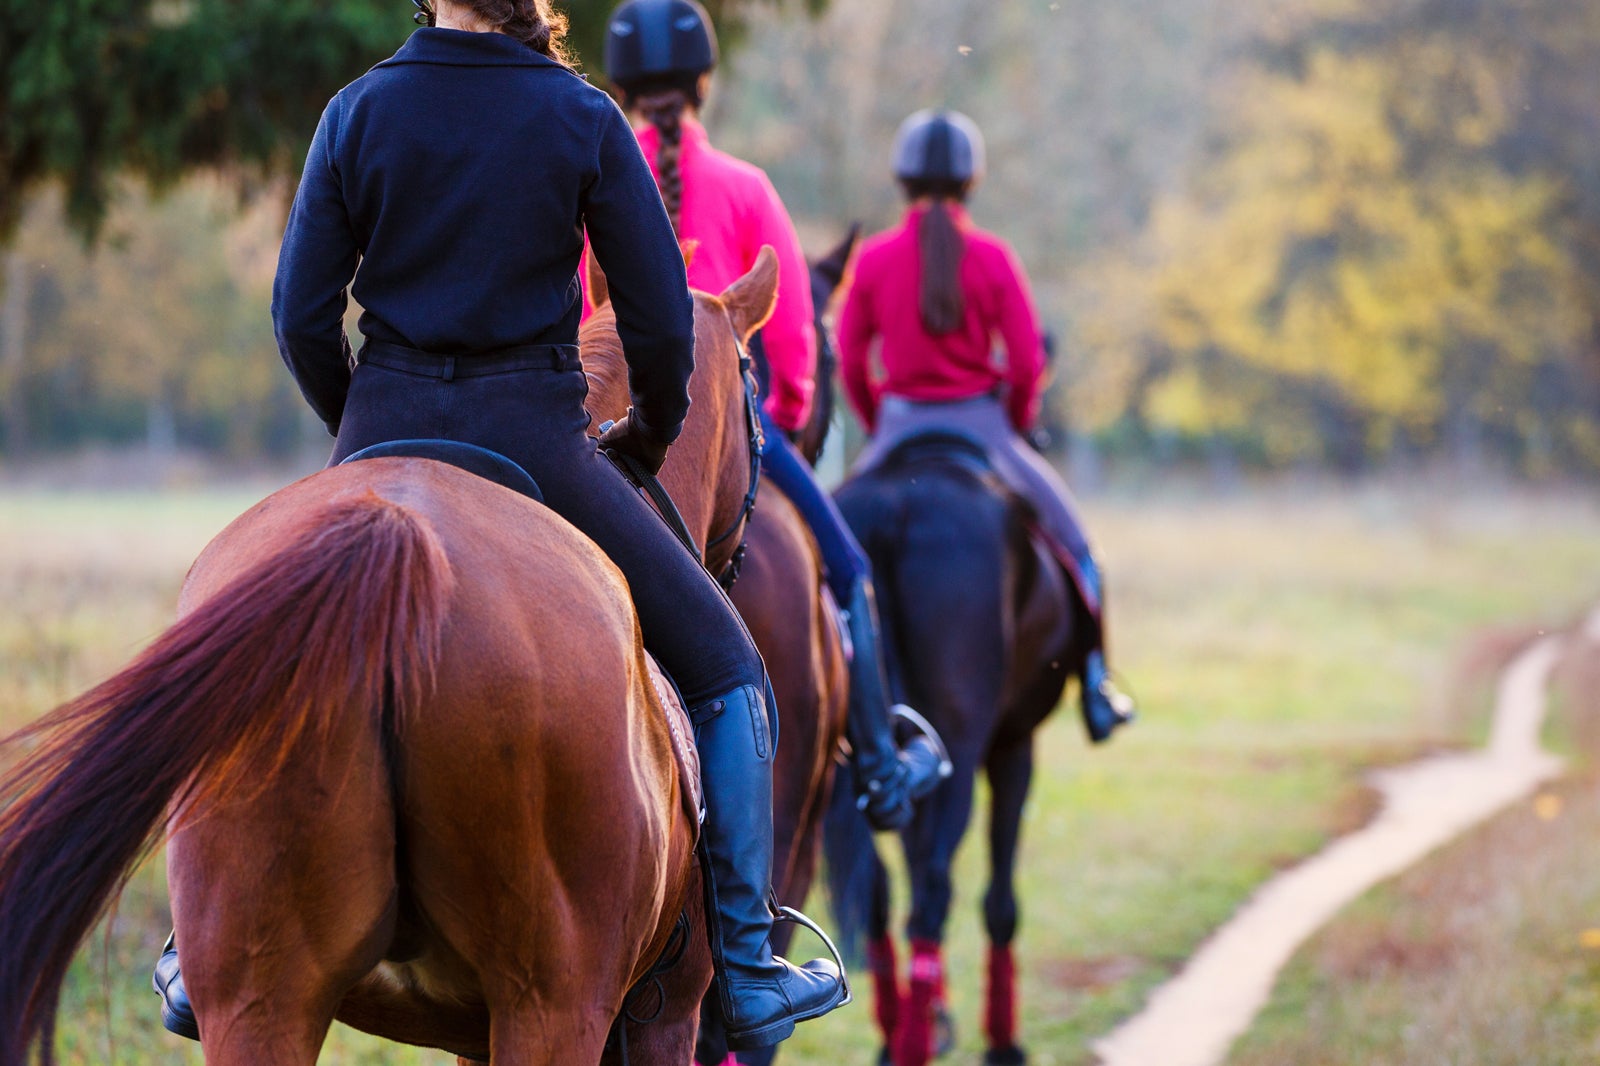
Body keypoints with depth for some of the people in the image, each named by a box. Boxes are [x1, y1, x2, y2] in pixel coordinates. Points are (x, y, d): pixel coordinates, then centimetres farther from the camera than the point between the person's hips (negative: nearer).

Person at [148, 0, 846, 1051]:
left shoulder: (360, 111, -2)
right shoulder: (584, 119, -7)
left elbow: (301, 318, 0)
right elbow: (662, 321, -4)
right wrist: (651, 432, 15)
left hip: (385, 441, 2)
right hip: (536, 439, -2)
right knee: (727, 668, 13)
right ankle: (749, 973, 9)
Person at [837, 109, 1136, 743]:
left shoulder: (874, 260, -4)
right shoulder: (992, 258, -8)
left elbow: (849, 364, 0)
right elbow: (1027, 364, -8)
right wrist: (1016, 423, 10)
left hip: (899, 427, 1)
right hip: (980, 424, -1)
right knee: (1065, 531, 14)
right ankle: (1094, 679, 12)